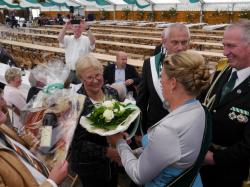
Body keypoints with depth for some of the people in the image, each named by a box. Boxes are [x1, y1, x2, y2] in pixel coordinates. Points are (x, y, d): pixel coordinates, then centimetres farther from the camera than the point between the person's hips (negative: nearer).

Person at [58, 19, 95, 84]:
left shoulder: (86, 40, -3)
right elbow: (60, 39, -13)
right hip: (69, 71, 3)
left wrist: (87, 28, -37)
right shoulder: (68, 39, 5)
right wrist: (65, 28, -30)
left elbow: (93, 41, -23)